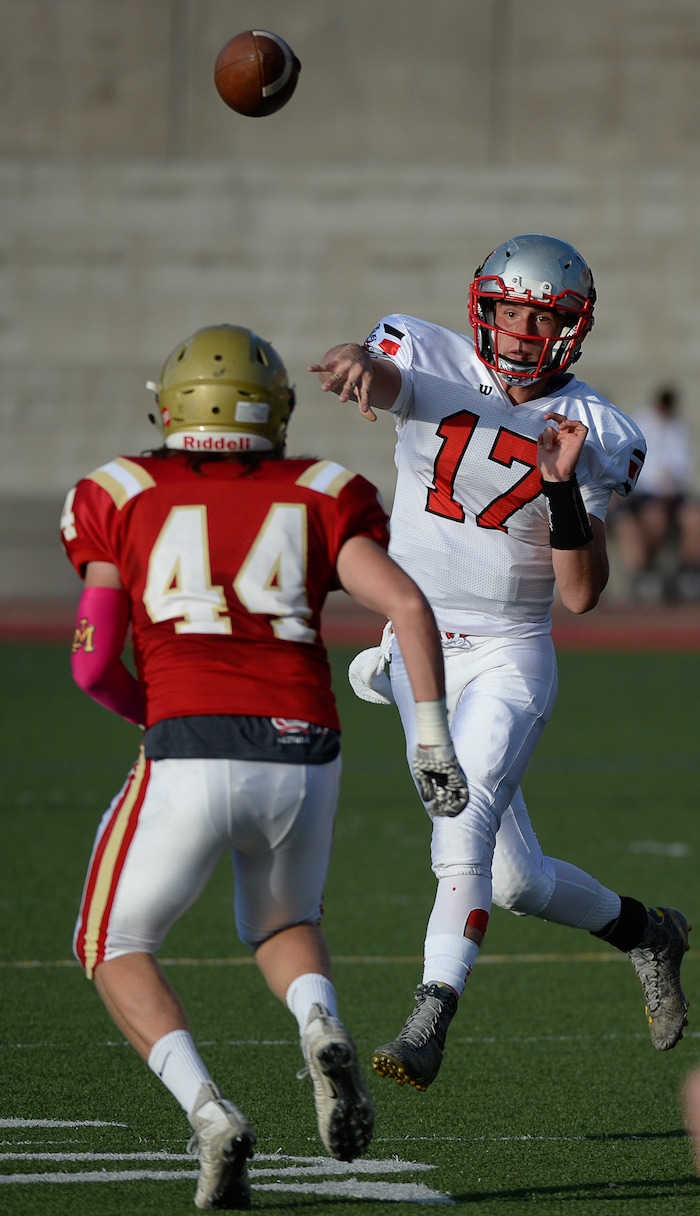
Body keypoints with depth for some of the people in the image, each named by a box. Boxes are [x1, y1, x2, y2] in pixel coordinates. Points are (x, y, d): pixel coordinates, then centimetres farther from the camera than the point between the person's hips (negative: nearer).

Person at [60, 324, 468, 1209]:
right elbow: (407, 606, 0)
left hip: (189, 761, -2)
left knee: (116, 949, 18)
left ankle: (208, 1112, -6)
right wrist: (432, 737, 5)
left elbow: (93, 665, 7)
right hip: (302, 754, 3)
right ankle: (322, 1030, -4)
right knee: (282, 928, 31)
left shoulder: (126, 498, 12)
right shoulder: (317, 498, 15)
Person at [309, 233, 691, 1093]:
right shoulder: (432, 364, -4)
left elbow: (582, 595, -9)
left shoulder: (593, 435, -6)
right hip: (418, 655, 2)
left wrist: (563, 487, -23)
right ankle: (643, 933, 35)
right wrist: (358, 364, -54)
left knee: (465, 822, -27)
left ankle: (430, 1023, -30)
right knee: (515, 879, 8)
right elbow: (381, 374, -30)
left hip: (509, 659, -2)